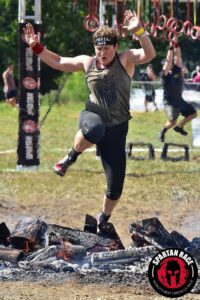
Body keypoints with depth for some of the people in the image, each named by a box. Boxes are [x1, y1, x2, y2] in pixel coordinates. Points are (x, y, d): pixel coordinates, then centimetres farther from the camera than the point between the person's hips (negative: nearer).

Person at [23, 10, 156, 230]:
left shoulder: (125, 59, -4)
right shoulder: (87, 63, 5)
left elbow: (149, 54, -23)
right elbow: (57, 62, 17)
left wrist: (138, 31, -38)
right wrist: (36, 47, 6)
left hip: (116, 130, 0)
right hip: (93, 116, 0)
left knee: (115, 188, 0)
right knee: (94, 128, -44)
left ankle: (103, 220, 31)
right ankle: (72, 156, -12)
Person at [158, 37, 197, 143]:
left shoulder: (177, 70, 2)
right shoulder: (165, 74, -15)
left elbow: (178, 56, -4)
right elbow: (169, 60, -27)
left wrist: (177, 45, -15)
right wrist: (171, 47, -29)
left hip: (179, 100, 7)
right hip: (169, 101, -7)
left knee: (193, 113, 11)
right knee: (172, 121, -18)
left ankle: (179, 127, 28)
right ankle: (162, 132, 10)